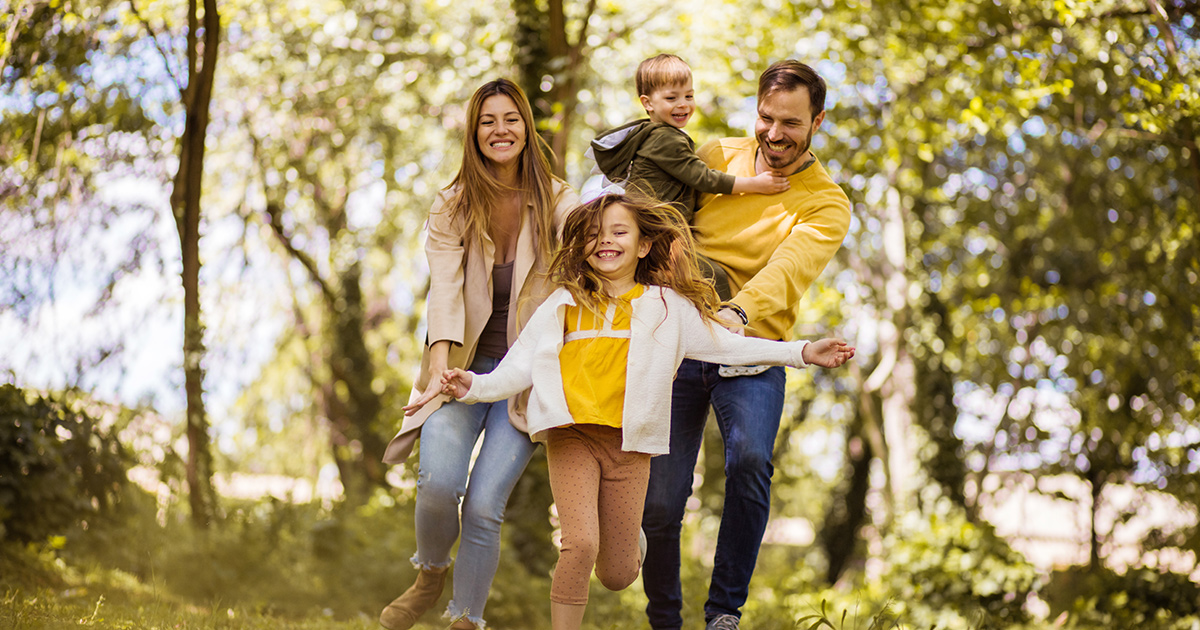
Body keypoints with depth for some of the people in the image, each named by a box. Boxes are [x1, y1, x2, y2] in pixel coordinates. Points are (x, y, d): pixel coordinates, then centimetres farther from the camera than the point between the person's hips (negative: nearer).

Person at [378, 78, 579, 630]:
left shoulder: (558, 202, 1)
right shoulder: (452, 207, 3)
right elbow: (445, 282, -11)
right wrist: (441, 355, -28)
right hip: (465, 366, 1)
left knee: (484, 505, -12)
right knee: (438, 483, -20)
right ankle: (432, 573, 12)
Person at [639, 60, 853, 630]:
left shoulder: (827, 205, -2)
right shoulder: (717, 157, 7)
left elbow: (787, 267, -20)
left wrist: (736, 313, -39)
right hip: (679, 343, 2)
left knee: (749, 458, -29)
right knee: (659, 502, -4)